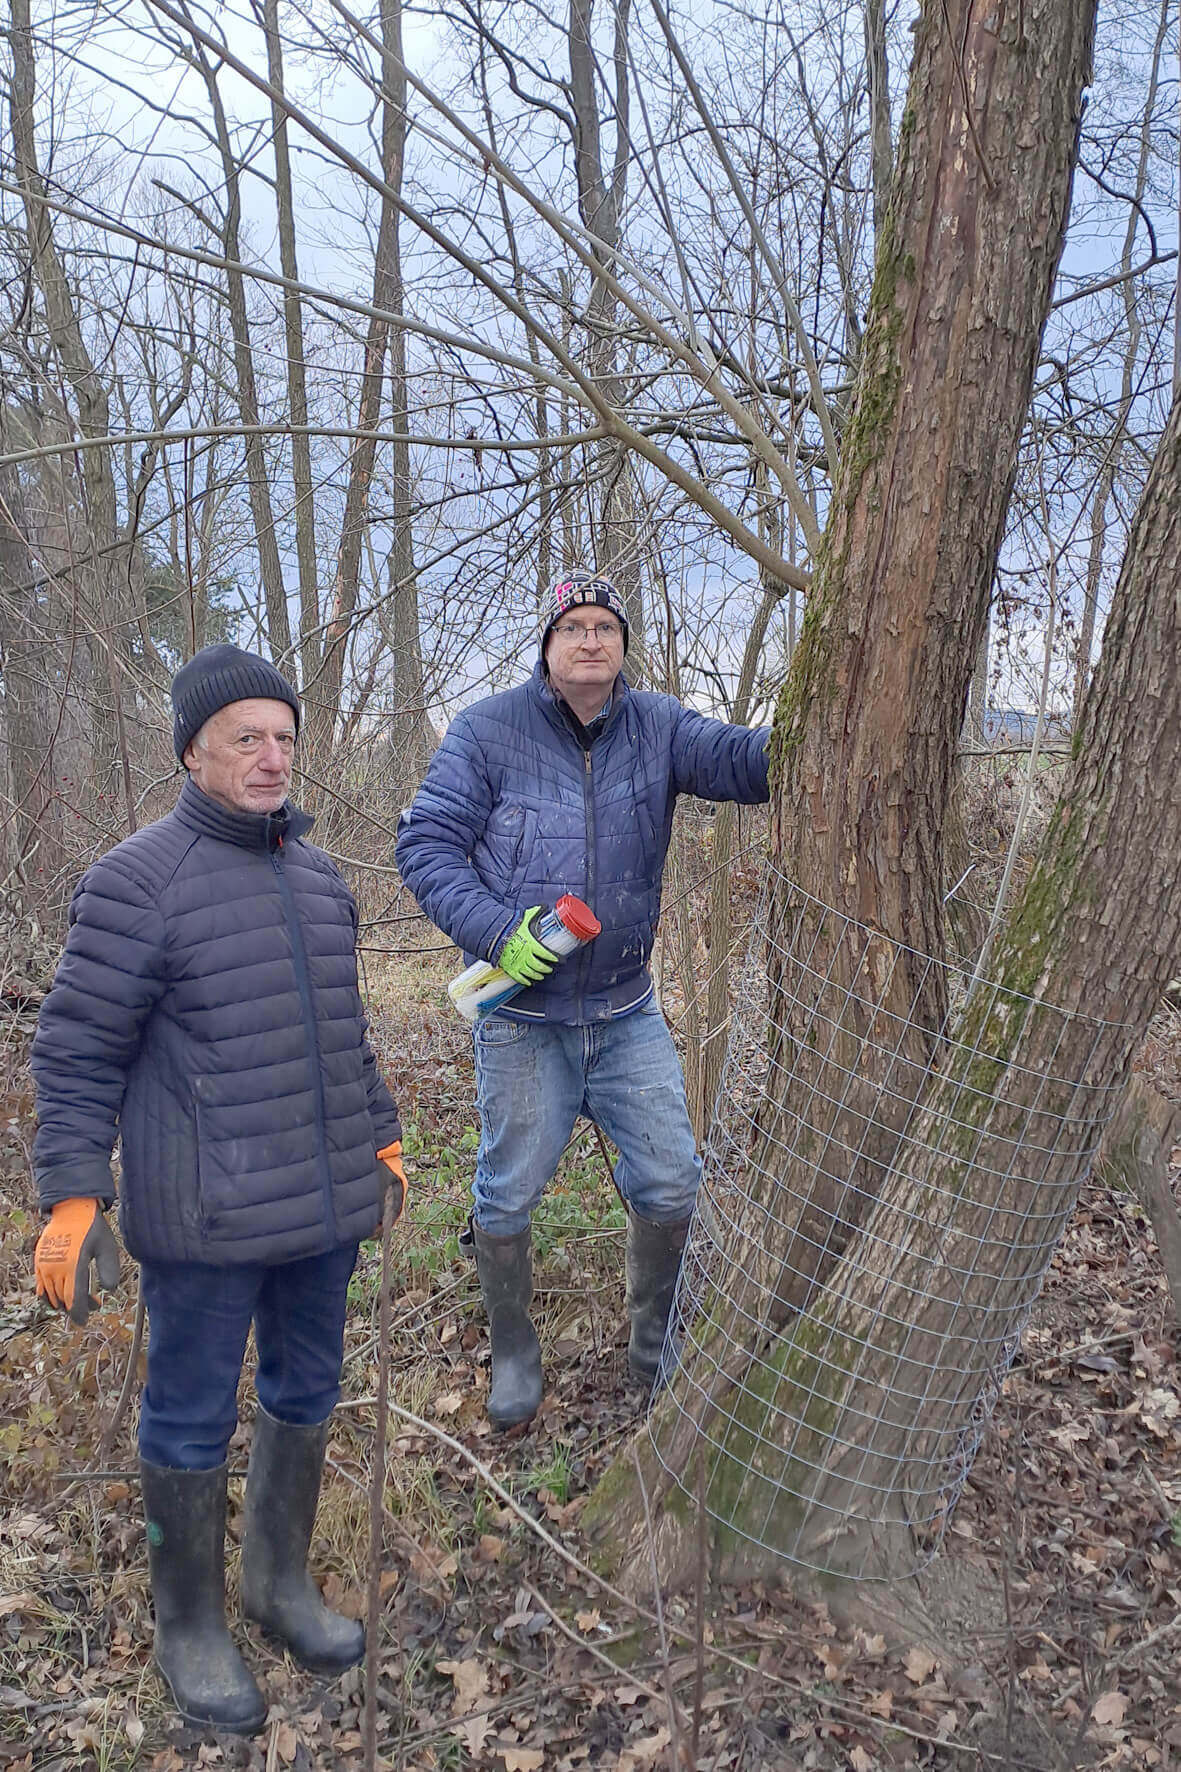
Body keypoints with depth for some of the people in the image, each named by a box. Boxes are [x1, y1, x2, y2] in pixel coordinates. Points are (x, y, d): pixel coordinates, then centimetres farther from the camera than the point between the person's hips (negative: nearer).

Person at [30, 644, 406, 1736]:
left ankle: (280, 1580, 40)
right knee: (193, 1417, 10)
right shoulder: (140, 879, -13)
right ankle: (190, 1625, 32)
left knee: (306, 1391, 18)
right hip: (206, 1219, -6)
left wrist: (382, 1141, 19)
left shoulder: (316, 876, 8)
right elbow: (80, 1050, -11)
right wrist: (74, 1200, -15)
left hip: (324, 1202, 7)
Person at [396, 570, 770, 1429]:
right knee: (509, 1195, 11)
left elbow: (731, 757, -17)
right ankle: (514, 1353, 36)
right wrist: (497, 931, -20)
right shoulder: (489, 730, -6)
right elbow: (425, 844, -7)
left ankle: (655, 1343, 33)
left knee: (671, 1186, 8)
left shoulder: (658, 725, 1)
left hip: (628, 1013, 3)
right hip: (523, 1020, -2)